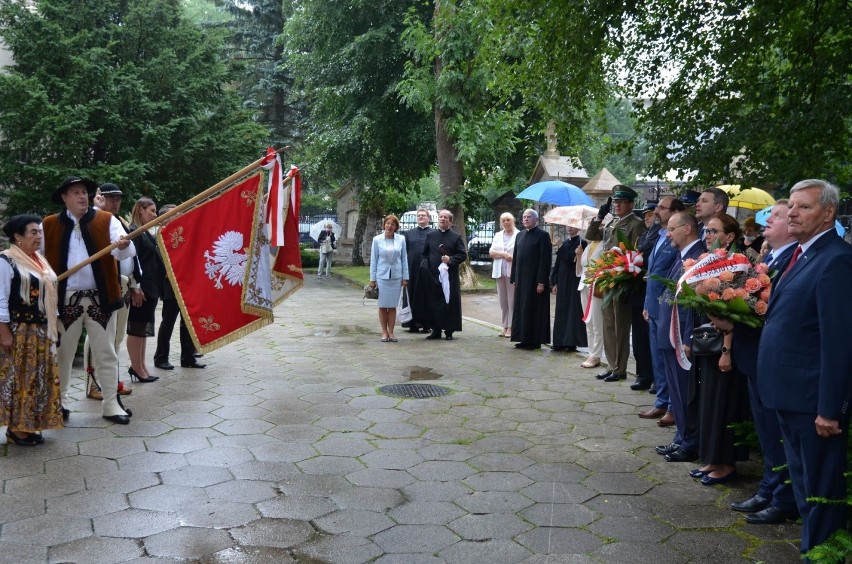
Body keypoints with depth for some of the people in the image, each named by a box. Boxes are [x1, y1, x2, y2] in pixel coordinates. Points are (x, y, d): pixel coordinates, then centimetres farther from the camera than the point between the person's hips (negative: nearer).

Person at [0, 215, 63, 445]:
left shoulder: (40, 261, 13)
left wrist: (52, 326, 16)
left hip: (41, 331, 8)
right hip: (18, 331, -8)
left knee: (38, 378, 10)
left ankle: (30, 425, 19)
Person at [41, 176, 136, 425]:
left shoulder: (106, 220, 0)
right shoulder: (49, 225, 3)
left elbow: (128, 251, -11)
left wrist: (122, 246, -34)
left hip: (100, 298, 0)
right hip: (65, 299, 0)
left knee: (106, 354, 5)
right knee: (62, 353, 10)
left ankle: (110, 404, 13)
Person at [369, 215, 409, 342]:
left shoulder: (401, 239, 2)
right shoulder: (377, 239, 0)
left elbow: (404, 259, 6)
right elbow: (373, 260, 3)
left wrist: (405, 277, 3)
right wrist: (372, 279, 1)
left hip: (396, 277, 1)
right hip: (382, 276, -1)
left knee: (392, 306, 5)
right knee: (382, 306, 3)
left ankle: (391, 332, 11)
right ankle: (384, 332, 11)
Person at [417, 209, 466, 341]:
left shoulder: (456, 237, 3)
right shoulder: (430, 235, 11)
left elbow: (463, 254, 0)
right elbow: (424, 253, 15)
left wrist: (451, 260, -14)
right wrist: (425, 265, 0)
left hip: (449, 275, -2)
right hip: (432, 275, 2)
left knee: (449, 303, -1)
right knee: (433, 303, 3)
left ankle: (449, 331, 7)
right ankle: (436, 330, 11)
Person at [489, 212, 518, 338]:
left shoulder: (519, 235, -1)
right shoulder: (498, 235, 16)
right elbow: (491, 252, 7)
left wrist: (512, 258, -18)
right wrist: (504, 254, -7)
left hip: (513, 272, -5)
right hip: (500, 272, 5)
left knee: (512, 300, -5)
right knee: (503, 300, 7)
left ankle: (511, 327, -1)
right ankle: (505, 326, 12)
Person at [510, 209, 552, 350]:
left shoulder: (543, 235, -8)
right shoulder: (520, 235, 12)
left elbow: (545, 259, -12)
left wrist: (542, 282, -16)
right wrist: (514, 279, 10)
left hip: (535, 279, -7)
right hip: (521, 278, 7)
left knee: (534, 308, -1)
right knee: (521, 308, 8)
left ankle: (535, 340, 7)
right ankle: (524, 339, 16)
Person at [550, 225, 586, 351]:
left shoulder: (582, 244, -6)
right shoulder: (564, 244, 14)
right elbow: (557, 264, 13)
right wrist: (554, 283, 9)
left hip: (574, 283, -6)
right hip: (562, 283, 6)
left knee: (573, 311, -3)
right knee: (561, 311, 7)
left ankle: (572, 342, 1)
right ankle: (560, 341, 11)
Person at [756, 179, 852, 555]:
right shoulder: (802, 254, 11)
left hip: (814, 399, -10)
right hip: (791, 394, 10)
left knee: (821, 489, 5)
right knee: (803, 483, 21)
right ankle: (812, 544, 36)